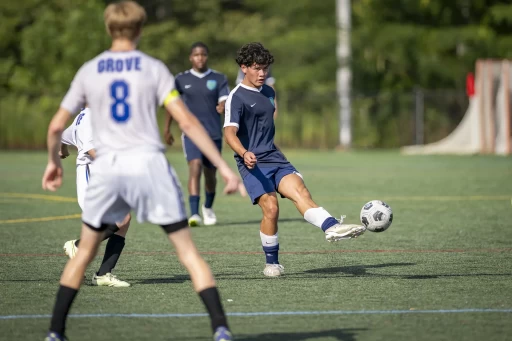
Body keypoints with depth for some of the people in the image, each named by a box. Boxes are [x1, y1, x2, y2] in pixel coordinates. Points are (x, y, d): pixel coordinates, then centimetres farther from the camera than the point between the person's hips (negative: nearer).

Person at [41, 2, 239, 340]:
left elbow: (57, 125, 11)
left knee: (85, 251, 19)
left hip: (107, 169, 2)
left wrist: (54, 162, 31)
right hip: (150, 165, -2)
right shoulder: (154, 68, 2)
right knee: (188, 251, 3)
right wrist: (223, 166, -4)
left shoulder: (89, 71, 9)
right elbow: (186, 121, -7)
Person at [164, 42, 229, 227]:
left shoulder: (219, 79, 2)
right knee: (195, 167, -22)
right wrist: (167, 128, 18)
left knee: (210, 173, 12)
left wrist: (223, 106, -34)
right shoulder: (182, 79, 3)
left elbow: (225, 101, -10)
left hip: (214, 133, 1)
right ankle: (194, 214, -29)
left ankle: (208, 207, 41)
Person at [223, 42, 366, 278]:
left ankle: (331, 228, -44)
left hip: (275, 158, 6)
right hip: (252, 164, -6)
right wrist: (244, 154, -38)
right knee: (271, 207, -20)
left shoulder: (269, 92, 17)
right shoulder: (236, 97, -7)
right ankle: (271, 263, -3)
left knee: (300, 190, -20)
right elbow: (230, 132, -20)